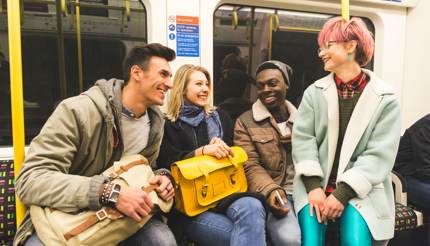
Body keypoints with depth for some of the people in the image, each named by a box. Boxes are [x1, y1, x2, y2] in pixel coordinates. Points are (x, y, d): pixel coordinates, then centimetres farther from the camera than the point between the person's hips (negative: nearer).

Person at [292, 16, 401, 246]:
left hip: (360, 188, -1)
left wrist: (343, 193, -16)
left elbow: (380, 155, -7)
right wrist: (314, 186, -14)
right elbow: (302, 138, -3)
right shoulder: (314, 92, 5)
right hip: (316, 183, 1)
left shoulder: (385, 99, -1)